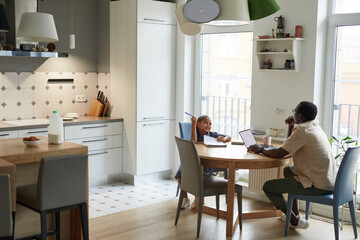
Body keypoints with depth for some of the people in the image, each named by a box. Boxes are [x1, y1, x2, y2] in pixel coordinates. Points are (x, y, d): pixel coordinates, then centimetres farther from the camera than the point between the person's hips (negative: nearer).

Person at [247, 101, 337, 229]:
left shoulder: (303, 130, -18)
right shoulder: (314, 126, 12)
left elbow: (279, 153, -17)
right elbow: (289, 146, 23)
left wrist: (260, 150, 0)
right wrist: (291, 126, 11)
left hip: (317, 186, -10)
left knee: (268, 187, 0)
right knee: (288, 170, 33)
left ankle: (295, 221, 8)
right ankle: (295, 213, 33)